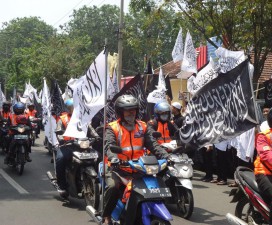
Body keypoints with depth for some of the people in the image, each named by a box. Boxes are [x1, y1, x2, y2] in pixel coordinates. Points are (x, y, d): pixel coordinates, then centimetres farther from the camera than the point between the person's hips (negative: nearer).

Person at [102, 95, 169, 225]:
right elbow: (109, 146, -17)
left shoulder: (143, 127, 12)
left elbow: (153, 144, 5)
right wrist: (114, 158, -39)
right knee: (112, 186, -32)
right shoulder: (112, 128, -1)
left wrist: (165, 156, -13)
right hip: (119, 168, -4)